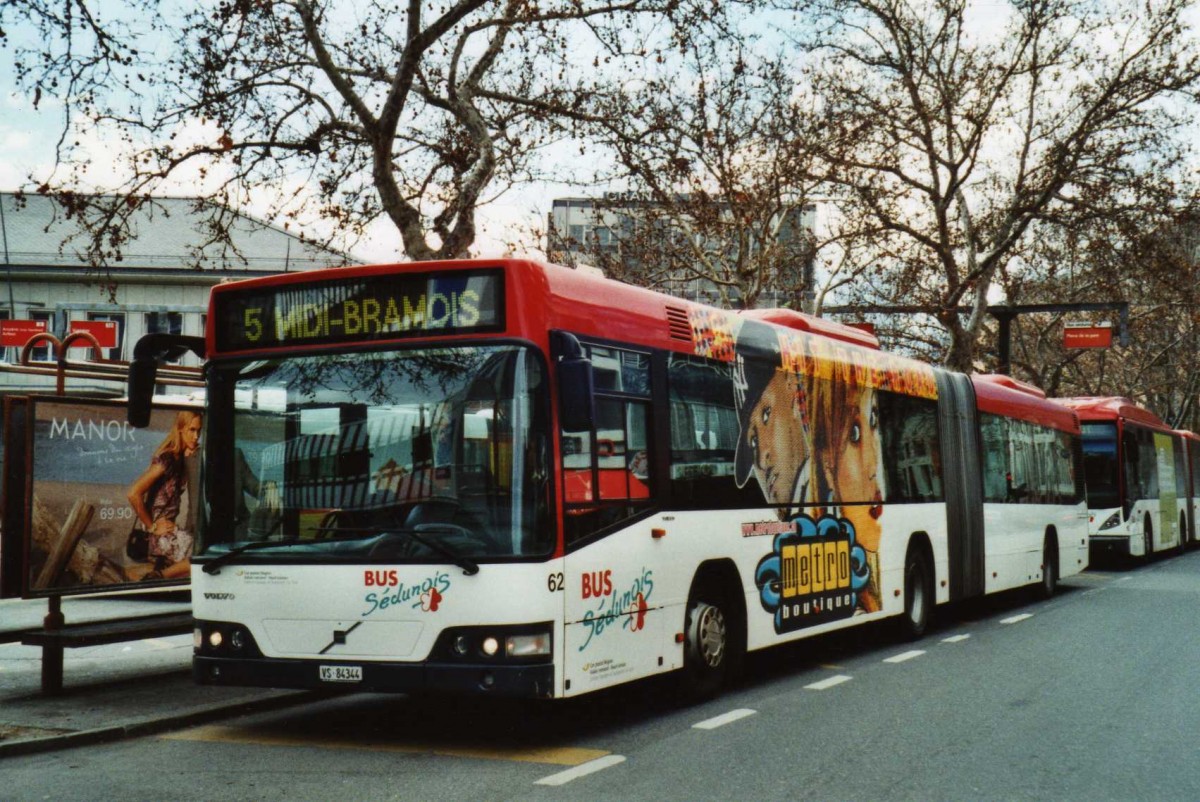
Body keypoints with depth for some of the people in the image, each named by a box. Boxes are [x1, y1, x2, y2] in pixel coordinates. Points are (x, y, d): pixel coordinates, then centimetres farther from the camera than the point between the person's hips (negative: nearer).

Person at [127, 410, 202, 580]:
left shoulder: (181, 458, 10)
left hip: (169, 526, 8)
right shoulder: (167, 459, -16)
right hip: (156, 532, -8)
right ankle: (159, 577, -3)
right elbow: (134, 493, -23)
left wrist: (191, 459, -5)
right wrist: (152, 527, -13)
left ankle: (160, 574, 5)